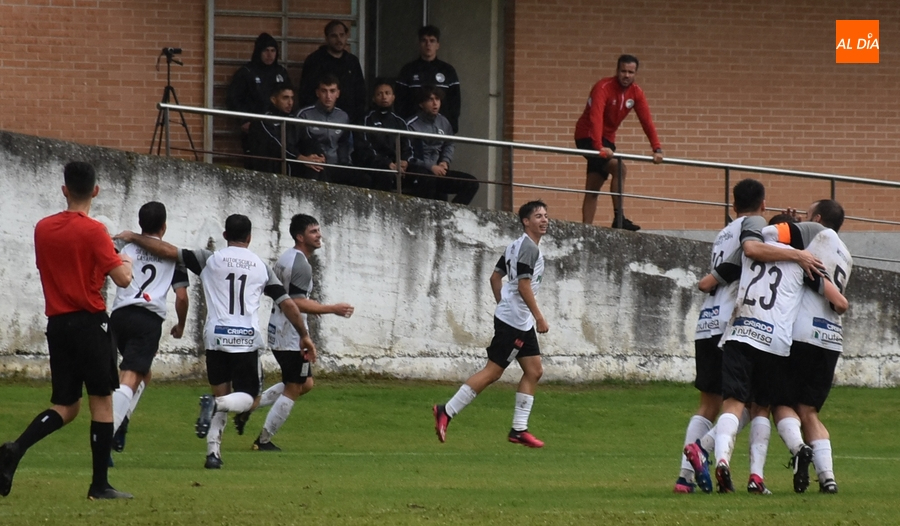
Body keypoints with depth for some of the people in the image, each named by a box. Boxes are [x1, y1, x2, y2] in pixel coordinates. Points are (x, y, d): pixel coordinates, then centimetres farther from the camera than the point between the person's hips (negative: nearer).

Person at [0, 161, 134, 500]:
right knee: (101, 402, 3)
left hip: (57, 324, 5)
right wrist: (125, 263, 8)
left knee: (65, 407, 10)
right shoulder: (93, 231, -10)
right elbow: (122, 279, -14)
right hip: (90, 323, -5)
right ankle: (100, 485, 3)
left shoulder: (43, 229, 7)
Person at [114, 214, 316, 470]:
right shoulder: (261, 266, 10)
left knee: (221, 394, 14)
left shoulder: (210, 259, 4)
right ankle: (216, 403, -27)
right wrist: (304, 335, 21)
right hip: (247, 340, -1)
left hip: (216, 336, 1)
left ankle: (213, 451, 0)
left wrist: (133, 237, 12)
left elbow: (168, 250, -1)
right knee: (246, 397, 7)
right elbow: (287, 303, 11)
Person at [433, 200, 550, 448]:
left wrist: (503, 305, 25)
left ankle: (519, 429, 8)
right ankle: (446, 411, -5)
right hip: (513, 321, -10)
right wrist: (539, 317, -18)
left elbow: (495, 277, 20)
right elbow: (524, 285, -20)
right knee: (493, 371, -8)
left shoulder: (515, 246, 16)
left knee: (534, 371, 8)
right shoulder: (529, 248, -14)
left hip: (522, 323, 10)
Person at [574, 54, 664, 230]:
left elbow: (646, 121, -5)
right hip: (588, 137, -8)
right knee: (619, 167, -26)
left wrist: (657, 149, -15)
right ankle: (619, 218, -28)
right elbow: (596, 117, -34)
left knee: (593, 190, 8)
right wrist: (599, 147, -46)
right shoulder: (603, 88, -23)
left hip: (606, 139, 8)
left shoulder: (636, 93, -2)